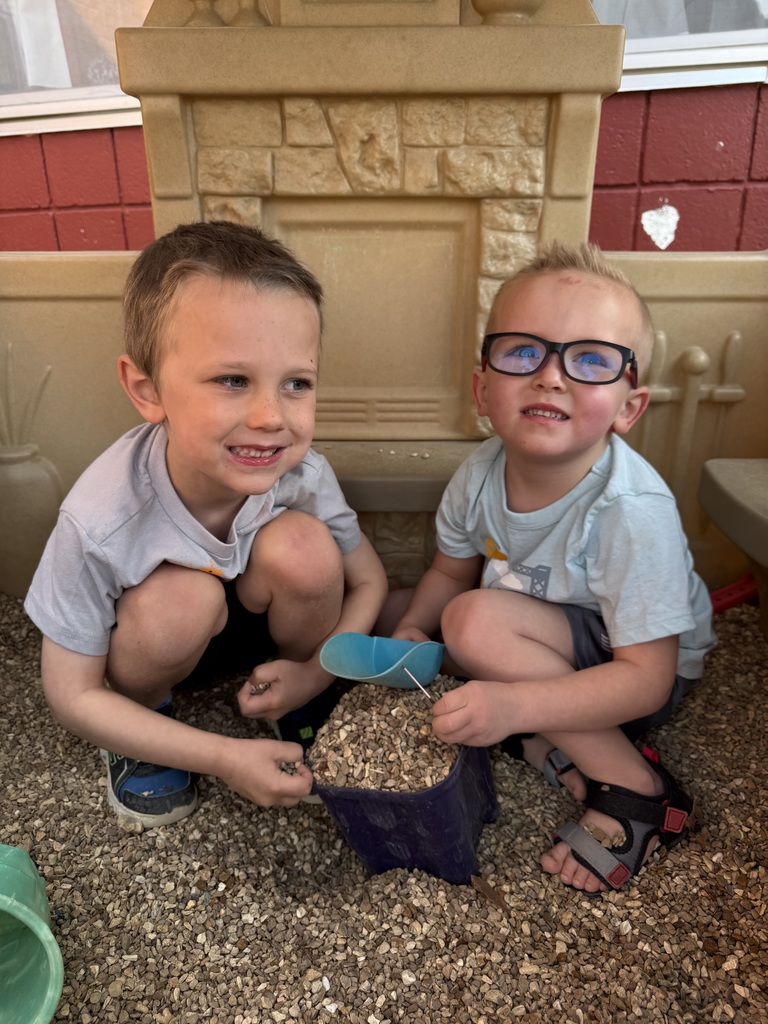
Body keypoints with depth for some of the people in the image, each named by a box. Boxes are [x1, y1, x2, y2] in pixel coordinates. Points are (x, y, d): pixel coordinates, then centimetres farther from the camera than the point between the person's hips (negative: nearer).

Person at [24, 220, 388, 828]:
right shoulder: (101, 520, -34)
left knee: (301, 545, -28)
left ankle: (297, 708, 1)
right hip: (150, 640, -2)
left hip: (261, 619, 2)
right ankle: (147, 724, 1)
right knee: (180, 596, -35)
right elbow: (73, 697, -21)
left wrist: (316, 673, -25)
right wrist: (225, 758, -27)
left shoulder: (302, 474, -27)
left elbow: (368, 580, -9)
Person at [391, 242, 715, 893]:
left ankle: (636, 790, -14)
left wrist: (515, 705, -41)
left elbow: (647, 677, -28)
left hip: (640, 677, -6)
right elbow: (451, 571, 3)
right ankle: (555, 746, -6)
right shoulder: (481, 474, -15)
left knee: (477, 620, -29)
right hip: (558, 645, 7)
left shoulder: (632, 510, -32)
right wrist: (412, 630, -17)